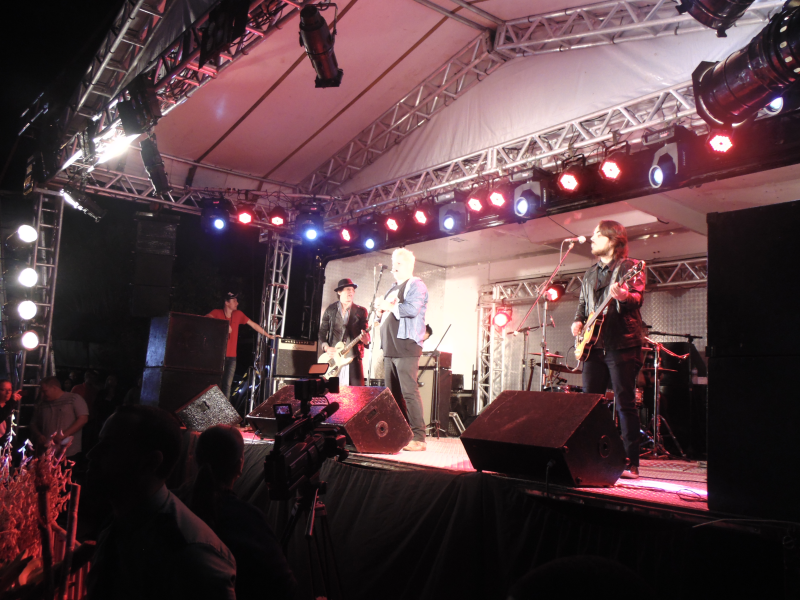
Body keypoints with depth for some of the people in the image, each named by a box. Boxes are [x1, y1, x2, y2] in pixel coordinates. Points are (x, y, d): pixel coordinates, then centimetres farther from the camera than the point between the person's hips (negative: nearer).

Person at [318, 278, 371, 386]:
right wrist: (326, 347, -4)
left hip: (353, 357, 0)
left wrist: (364, 337, -17)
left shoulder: (360, 311, 9)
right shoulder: (330, 310, 10)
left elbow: (366, 338, 6)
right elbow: (322, 333, 12)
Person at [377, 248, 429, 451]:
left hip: (406, 347, -9)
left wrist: (389, 306, -8)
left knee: (409, 392, -12)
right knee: (393, 393, 6)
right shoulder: (393, 288, 24)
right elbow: (385, 314, 29)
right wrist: (382, 311, 7)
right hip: (390, 349, 9)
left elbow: (412, 309, -18)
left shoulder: (415, 285, -2)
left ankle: (418, 438, -11)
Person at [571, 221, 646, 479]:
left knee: (625, 404, -6)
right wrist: (578, 321, 5)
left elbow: (638, 297, -14)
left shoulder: (629, 266, 0)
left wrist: (624, 297, -36)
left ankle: (631, 463, -2)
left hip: (622, 343, -7)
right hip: (594, 344, 7)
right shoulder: (590, 273, 21)